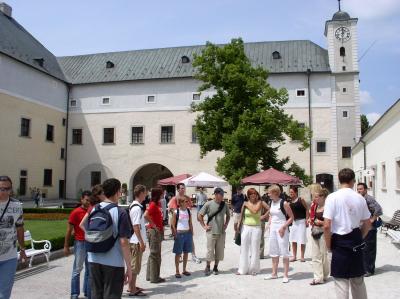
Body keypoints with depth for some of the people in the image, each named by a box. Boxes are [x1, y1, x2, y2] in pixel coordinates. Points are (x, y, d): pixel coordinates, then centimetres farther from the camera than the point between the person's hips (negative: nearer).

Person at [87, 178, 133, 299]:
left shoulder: (94, 210, 4)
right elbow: (124, 242, -16)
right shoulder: (120, 213, -14)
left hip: (94, 261, 5)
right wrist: (129, 267, -11)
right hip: (113, 263, -5)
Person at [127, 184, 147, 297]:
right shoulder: (137, 208, -19)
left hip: (135, 241, 10)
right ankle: (132, 290, 8)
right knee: (135, 266, -1)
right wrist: (141, 242, -19)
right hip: (137, 241, -10)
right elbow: (136, 227, -22)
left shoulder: (134, 206, 11)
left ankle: (132, 286, 29)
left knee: (134, 265, 18)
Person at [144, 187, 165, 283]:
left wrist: (161, 227, 10)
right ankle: (154, 278, 8)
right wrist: (153, 225, -22)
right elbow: (146, 215, -31)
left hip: (158, 231, 9)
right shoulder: (153, 204, -17)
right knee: (155, 254, -1)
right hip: (154, 231, -9)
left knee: (155, 254, 16)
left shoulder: (157, 204, 10)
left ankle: (150, 276, 26)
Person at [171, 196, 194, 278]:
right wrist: (175, 235, -10)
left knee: (186, 252, 10)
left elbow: (190, 224, 11)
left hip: (188, 233, 4)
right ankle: (177, 271, 10)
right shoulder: (176, 212, -7)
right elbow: (173, 225, -5)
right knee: (178, 253, 2)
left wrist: (191, 234, 7)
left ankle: (184, 270, 22)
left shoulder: (188, 211, 6)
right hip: (179, 234, -4)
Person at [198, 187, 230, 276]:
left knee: (219, 251, 8)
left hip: (221, 232, 4)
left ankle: (215, 267, 23)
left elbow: (228, 215, 21)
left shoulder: (224, 205, 4)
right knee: (210, 250, 1)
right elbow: (199, 215, -3)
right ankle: (208, 267, 19)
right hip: (211, 232, -4)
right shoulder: (208, 204, -8)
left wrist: (226, 224, 10)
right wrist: (204, 226, -6)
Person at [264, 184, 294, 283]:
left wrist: (283, 227, -18)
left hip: (281, 228, -8)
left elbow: (291, 217, -11)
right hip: (273, 228, 8)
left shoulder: (284, 203, -14)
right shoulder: (272, 202, 7)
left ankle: (286, 275, 5)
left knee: (284, 252, -3)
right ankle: (274, 273, 24)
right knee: (273, 252, 13)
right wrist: (270, 225, 7)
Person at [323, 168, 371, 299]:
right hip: (356, 242, 5)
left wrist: (328, 245, -3)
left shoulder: (332, 197, -13)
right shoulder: (360, 198, 0)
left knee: (341, 281, 5)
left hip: (340, 242, -4)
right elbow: (367, 224, 7)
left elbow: (326, 226, -17)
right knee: (358, 279, 20)